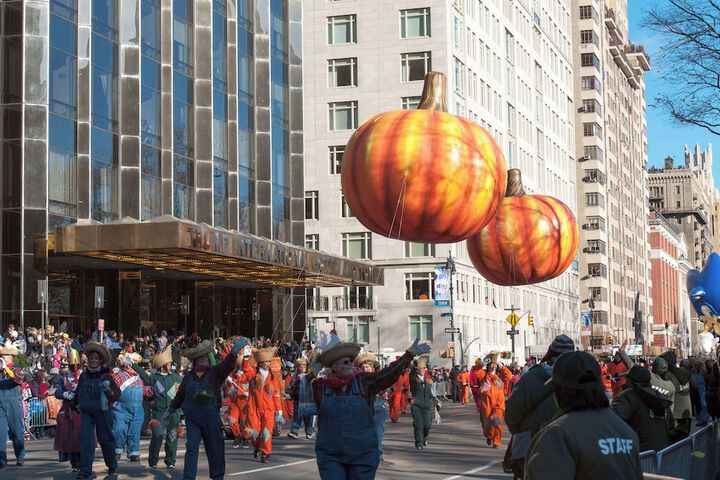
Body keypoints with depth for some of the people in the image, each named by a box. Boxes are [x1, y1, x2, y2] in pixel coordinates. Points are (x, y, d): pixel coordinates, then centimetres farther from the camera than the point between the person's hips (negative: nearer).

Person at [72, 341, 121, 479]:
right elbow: (78, 393, 21)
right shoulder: (83, 376, 6)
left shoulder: (106, 375, -5)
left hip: (102, 411, -2)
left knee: (105, 439, 8)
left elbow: (117, 393, -9)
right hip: (86, 412, 2)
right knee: (86, 439, -8)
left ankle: (112, 466, 28)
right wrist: (74, 405, 29)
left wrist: (109, 391, -29)